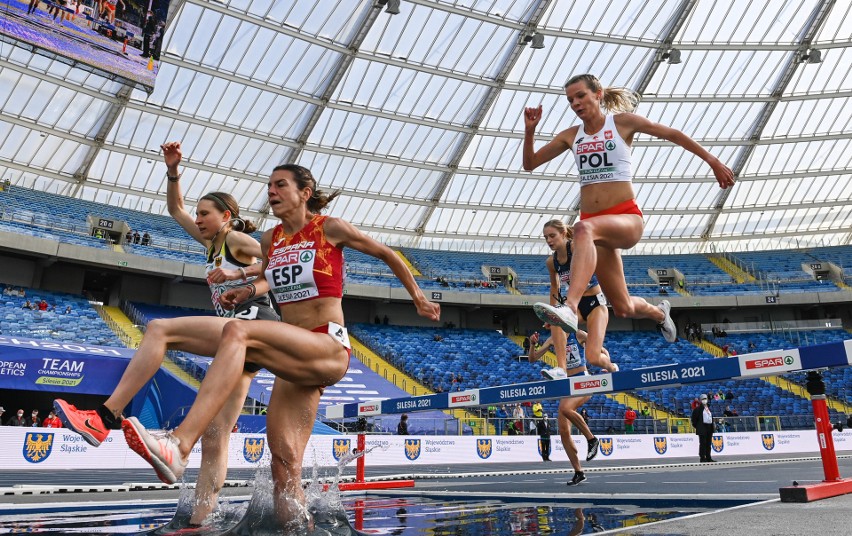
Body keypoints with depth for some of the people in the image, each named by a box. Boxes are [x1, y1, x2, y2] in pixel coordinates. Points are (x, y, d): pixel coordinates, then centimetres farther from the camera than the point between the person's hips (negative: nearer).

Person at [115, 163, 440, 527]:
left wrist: (418, 299, 20)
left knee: (236, 332, -31)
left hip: (330, 350, -7)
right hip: (295, 358, 7)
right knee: (284, 462, -3)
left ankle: (179, 446, -44)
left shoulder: (330, 228, 0)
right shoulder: (270, 240, 15)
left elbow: (386, 254, 12)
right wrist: (248, 290, 11)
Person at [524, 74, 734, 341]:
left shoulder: (622, 121, 1)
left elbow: (672, 134, 7)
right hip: (596, 224, 4)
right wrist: (530, 130, -2)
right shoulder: (570, 135, 11)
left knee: (584, 229, -40)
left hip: (627, 218, -4)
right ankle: (659, 312, 43)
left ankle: (570, 308, -52)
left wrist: (713, 162, 7)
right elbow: (530, 163, 14)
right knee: (624, 308, 8)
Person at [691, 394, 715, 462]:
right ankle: (702, 458, -4)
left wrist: (712, 427, 15)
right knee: (703, 443, -6)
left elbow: (711, 418, 22)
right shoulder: (698, 409, -6)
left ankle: (708, 458, 16)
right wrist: (696, 426, -4)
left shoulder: (709, 408, 15)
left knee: (708, 444, 10)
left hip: (709, 427, 7)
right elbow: (693, 417, -6)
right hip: (702, 428, -7)